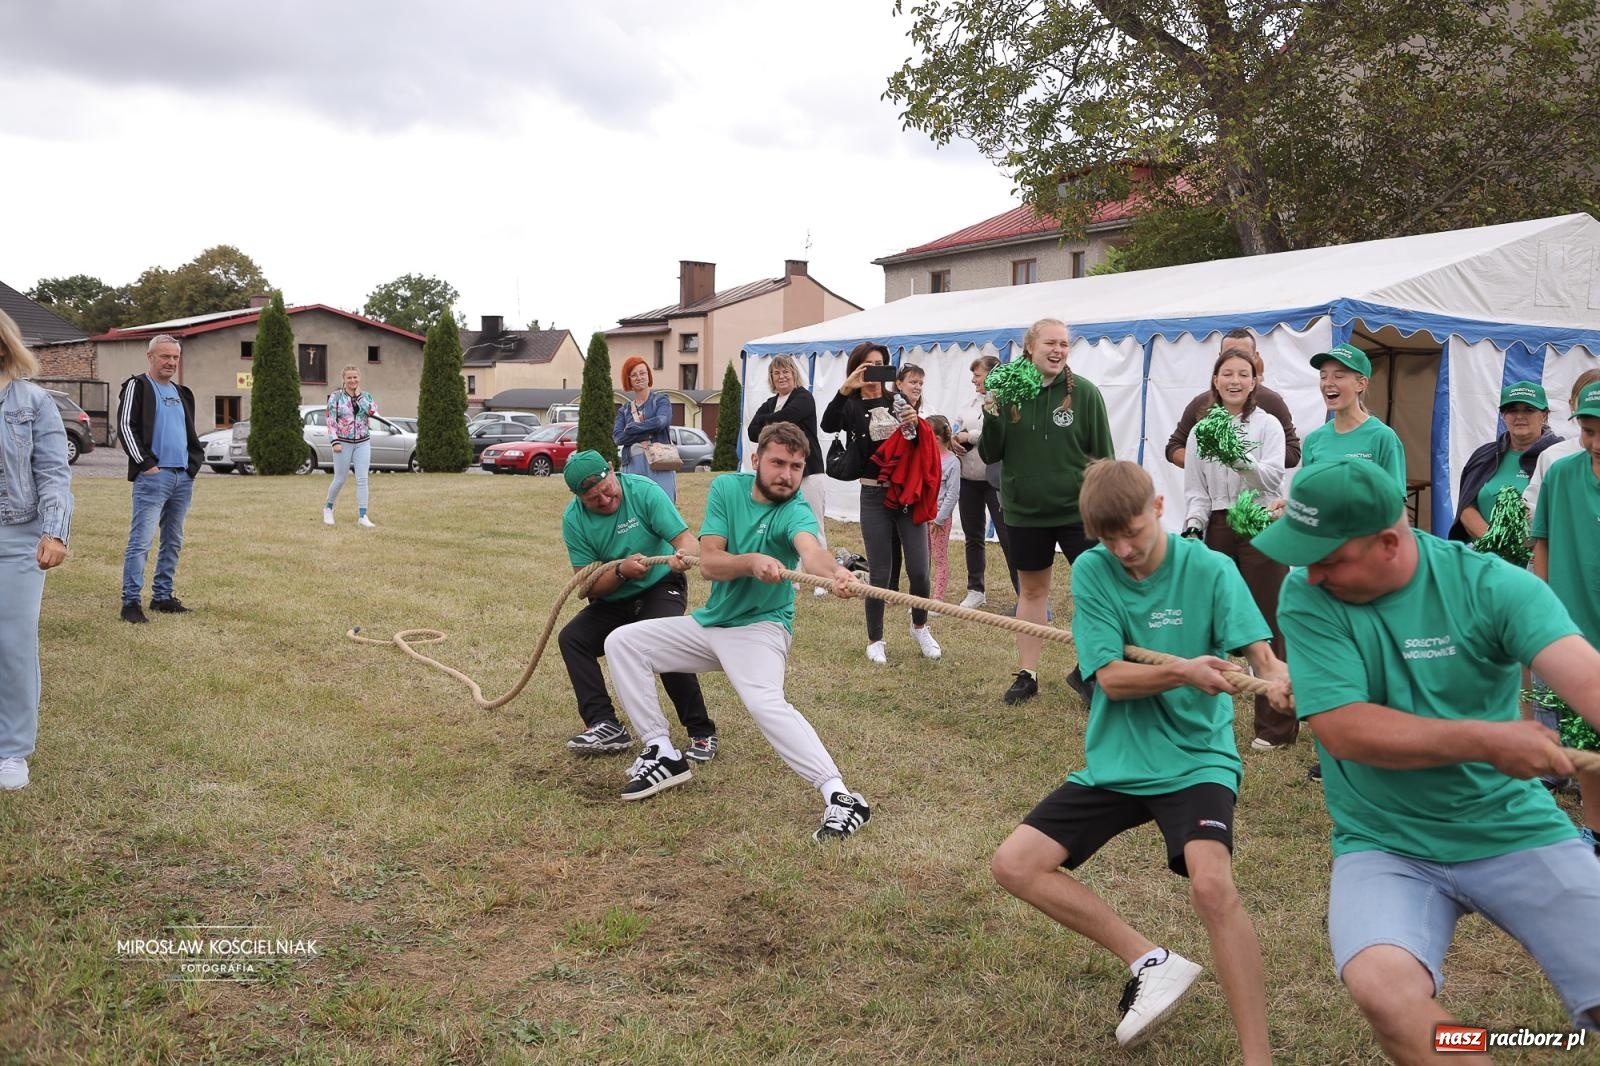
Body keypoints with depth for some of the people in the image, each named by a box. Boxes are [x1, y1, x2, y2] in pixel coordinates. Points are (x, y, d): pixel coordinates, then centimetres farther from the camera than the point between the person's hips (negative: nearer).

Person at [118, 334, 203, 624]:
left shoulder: (181, 393, 21)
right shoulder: (137, 386, -1)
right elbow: (125, 426, -10)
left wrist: (195, 461, 12)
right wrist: (145, 463, -14)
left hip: (183, 478, 8)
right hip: (153, 477, -8)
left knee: (173, 542, 11)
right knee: (140, 541, -10)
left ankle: (162, 596, 20)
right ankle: (130, 602, -8)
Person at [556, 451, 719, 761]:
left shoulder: (644, 491, -21)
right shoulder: (573, 520, -12)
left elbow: (686, 538, -26)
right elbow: (589, 586, -14)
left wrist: (683, 554, -51)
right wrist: (621, 570, -33)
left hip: (660, 587, -4)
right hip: (613, 600, 4)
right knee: (571, 638, -14)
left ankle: (702, 733, -18)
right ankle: (604, 726, -15)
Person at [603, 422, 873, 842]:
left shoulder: (795, 513, -19)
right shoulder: (727, 488, -6)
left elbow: (810, 549, -44)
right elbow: (708, 563, -17)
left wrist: (835, 572, -68)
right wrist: (751, 562, -38)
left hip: (759, 626, -6)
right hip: (710, 622, 6)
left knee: (766, 701, -33)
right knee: (621, 642, 4)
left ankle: (840, 798, -35)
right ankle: (662, 755, 6)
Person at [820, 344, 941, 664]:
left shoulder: (898, 402, 7)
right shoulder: (851, 407, 0)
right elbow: (828, 425, -21)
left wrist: (916, 424, -15)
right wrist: (845, 389, -33)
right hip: (874, 497, -2)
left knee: (919, 570, 1)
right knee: (880, 575, 2)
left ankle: (920, 626, 27)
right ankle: (875, 641, 19)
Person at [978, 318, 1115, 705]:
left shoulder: (1085, 392, -8)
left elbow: (1104, 456, -3)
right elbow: (989, 455, 0)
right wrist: (992, 417, -16)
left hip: (1079, 510, -2)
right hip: (1026, 512, 2)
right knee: (1031, 590, 14)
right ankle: (1027, 674, 25)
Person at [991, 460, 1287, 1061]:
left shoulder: (1209, 570, -10)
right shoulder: (1091, 571, -5)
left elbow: (1260, 654, -19)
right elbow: (1111, 678, -11)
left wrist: (1282, 678, -43)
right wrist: (1183, 671, -29)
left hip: (1195, 758, -4)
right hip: (1114, 762, 4)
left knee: (1211, 884, -29)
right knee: (1013, 866, -3)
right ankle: (1152, 963, 7)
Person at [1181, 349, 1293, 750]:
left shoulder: (1267, 425, 2)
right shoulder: (1201, 430, 11)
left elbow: (1273, 477, -13)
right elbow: (1195, 490, 10)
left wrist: (1241, 459, -29)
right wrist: (1193, 525, -5)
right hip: (1217, 530, 3)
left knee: (1267, 623, -3)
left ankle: (1275, 724, 2)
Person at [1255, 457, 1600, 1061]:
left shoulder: (1490, 584, -11)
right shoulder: (1307, 597, -10)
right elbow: (1343, 729, -16)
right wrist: (1485, 741, -24)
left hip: (1516, 831, 1)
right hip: (1384, 846, -1)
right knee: (1380, 986, -28)